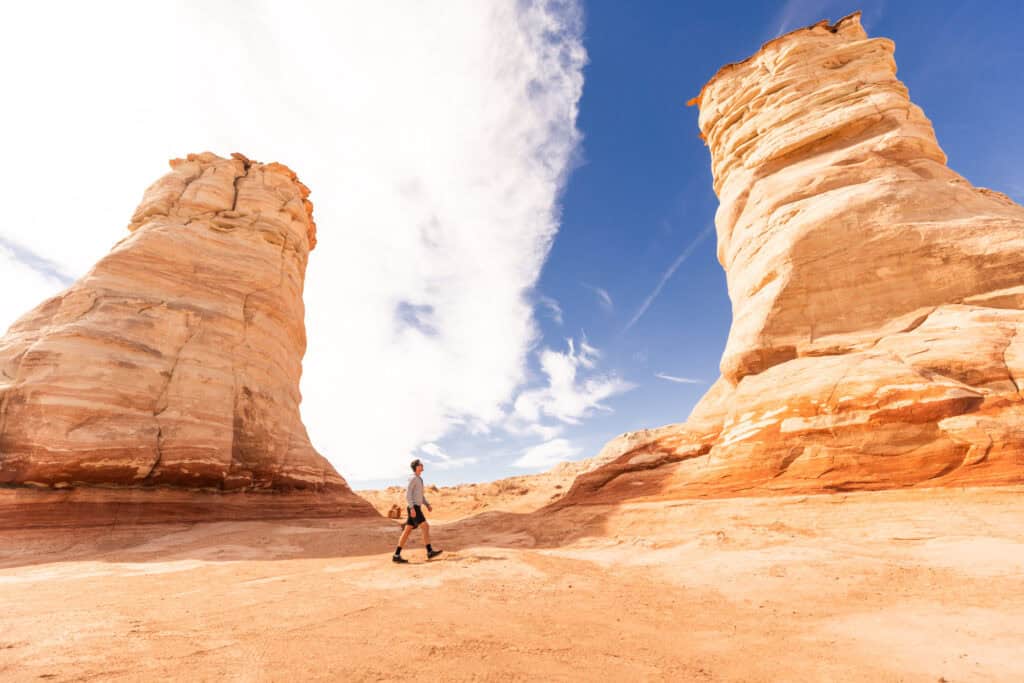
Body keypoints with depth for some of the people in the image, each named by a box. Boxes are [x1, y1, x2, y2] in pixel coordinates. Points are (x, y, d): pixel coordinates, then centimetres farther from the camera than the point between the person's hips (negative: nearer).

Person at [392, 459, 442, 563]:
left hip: (416, 508, 10)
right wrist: (412, 508, -25)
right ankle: (430, 552, -10)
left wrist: (428, 505, 17)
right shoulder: (413, 478, -11)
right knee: (426, 527, -11)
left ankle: (396, 555, 5)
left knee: (407, 532, 5)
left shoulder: (419, 479, 22)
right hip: (414, 508, -10)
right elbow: (408, 494, -18)